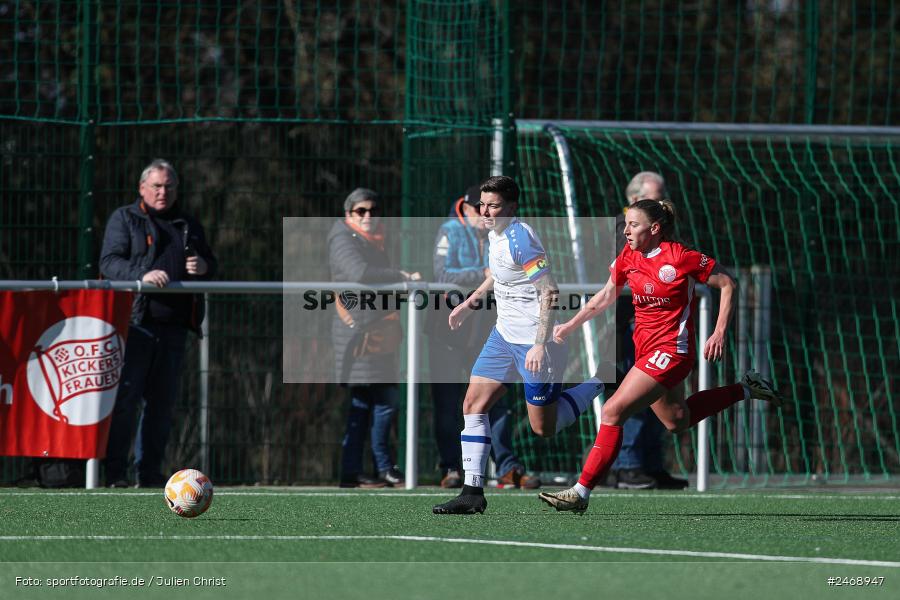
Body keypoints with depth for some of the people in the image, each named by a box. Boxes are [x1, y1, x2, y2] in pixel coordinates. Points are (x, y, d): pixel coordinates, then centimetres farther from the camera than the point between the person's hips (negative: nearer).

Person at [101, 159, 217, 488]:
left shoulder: (189, 225, 21)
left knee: (163, 400, 6)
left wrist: (204, 266, 0)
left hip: (173, 325, 5)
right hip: (135, 322, -5)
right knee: (126, 396, -9)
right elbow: (109, 262, -5)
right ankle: (115, 472, -7)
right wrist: (142, 275, -23)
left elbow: (210, 262, 25)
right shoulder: (124, 219, 6)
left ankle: (149, 470, 13)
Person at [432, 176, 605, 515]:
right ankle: (472, 493, 1)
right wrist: (472, 301, 24)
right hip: (505, 333, 9)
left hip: (534, 341, -9)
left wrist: (540, 344, -28)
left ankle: (599, 384, 23)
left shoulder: (520, 238, -23)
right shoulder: (496, 233, 5)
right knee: (473, 405, -1)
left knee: (543, 428, 2)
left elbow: (549, 292, -25)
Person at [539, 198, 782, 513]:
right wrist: (570, 326, 16)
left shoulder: (680, 257, -17)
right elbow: (606, 296, 19)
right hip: (645, 348, 9)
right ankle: (744, 389, 38)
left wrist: (720, 332, -12)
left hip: (671, 350, -9)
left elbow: (728, 284, -8)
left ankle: (581, 492, -14)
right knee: (677, 421, 23)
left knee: (613, 412, -16)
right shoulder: (627, 257, 3)